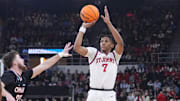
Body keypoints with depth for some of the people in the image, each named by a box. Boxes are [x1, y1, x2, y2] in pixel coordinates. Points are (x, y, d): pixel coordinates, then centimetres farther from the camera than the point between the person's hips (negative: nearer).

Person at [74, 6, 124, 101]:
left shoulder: (115, 55, 8)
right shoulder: (94, 53, 8)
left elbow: (120, 43, -13)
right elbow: (77, 47, -7)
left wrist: (108, 23, -17)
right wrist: (83, 27, -4)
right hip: (94, 93, 0)